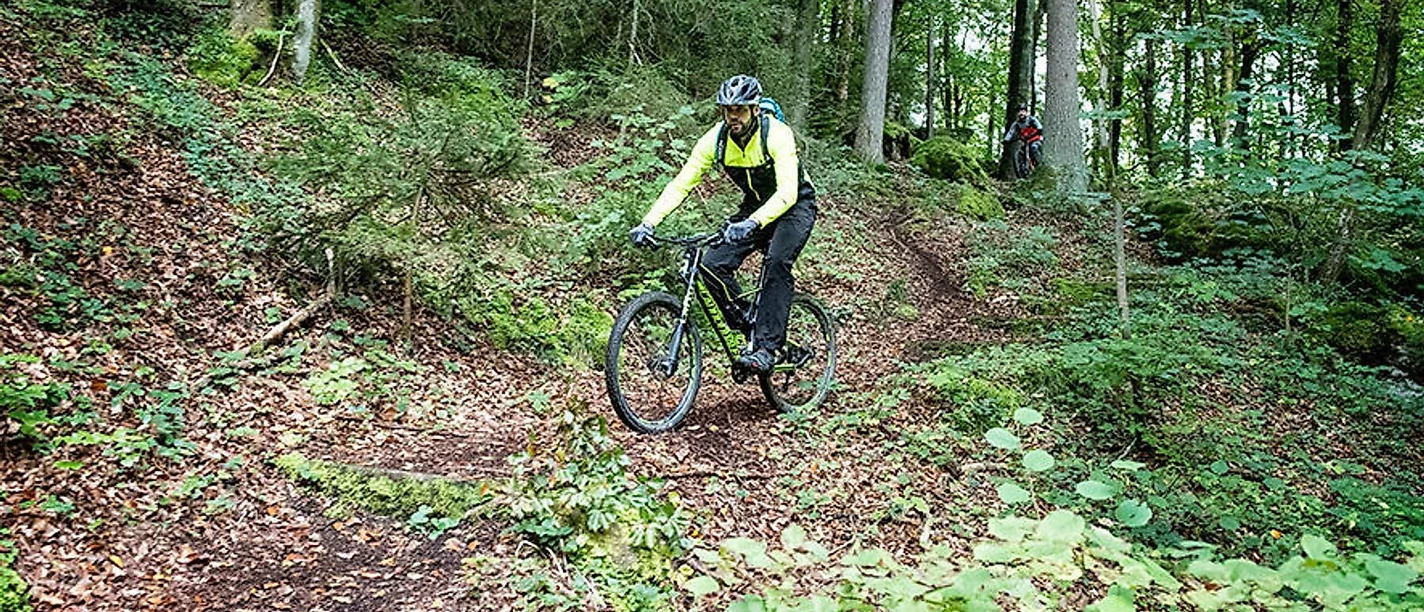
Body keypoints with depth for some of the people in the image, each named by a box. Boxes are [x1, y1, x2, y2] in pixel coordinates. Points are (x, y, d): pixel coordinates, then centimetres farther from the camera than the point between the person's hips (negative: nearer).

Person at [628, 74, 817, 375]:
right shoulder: (716, 139, -16)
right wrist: (648, 222, -31)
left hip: (794, 207, -5)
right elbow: (680, 184, -18)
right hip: (754, 207, 5)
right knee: (713, 265, -15)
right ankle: (751, 331, 1)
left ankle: (767, 347, -24)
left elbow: (787, 193, -41)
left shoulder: (777, 135, -29)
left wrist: (752, 224, -57)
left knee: (776, 263, -32)